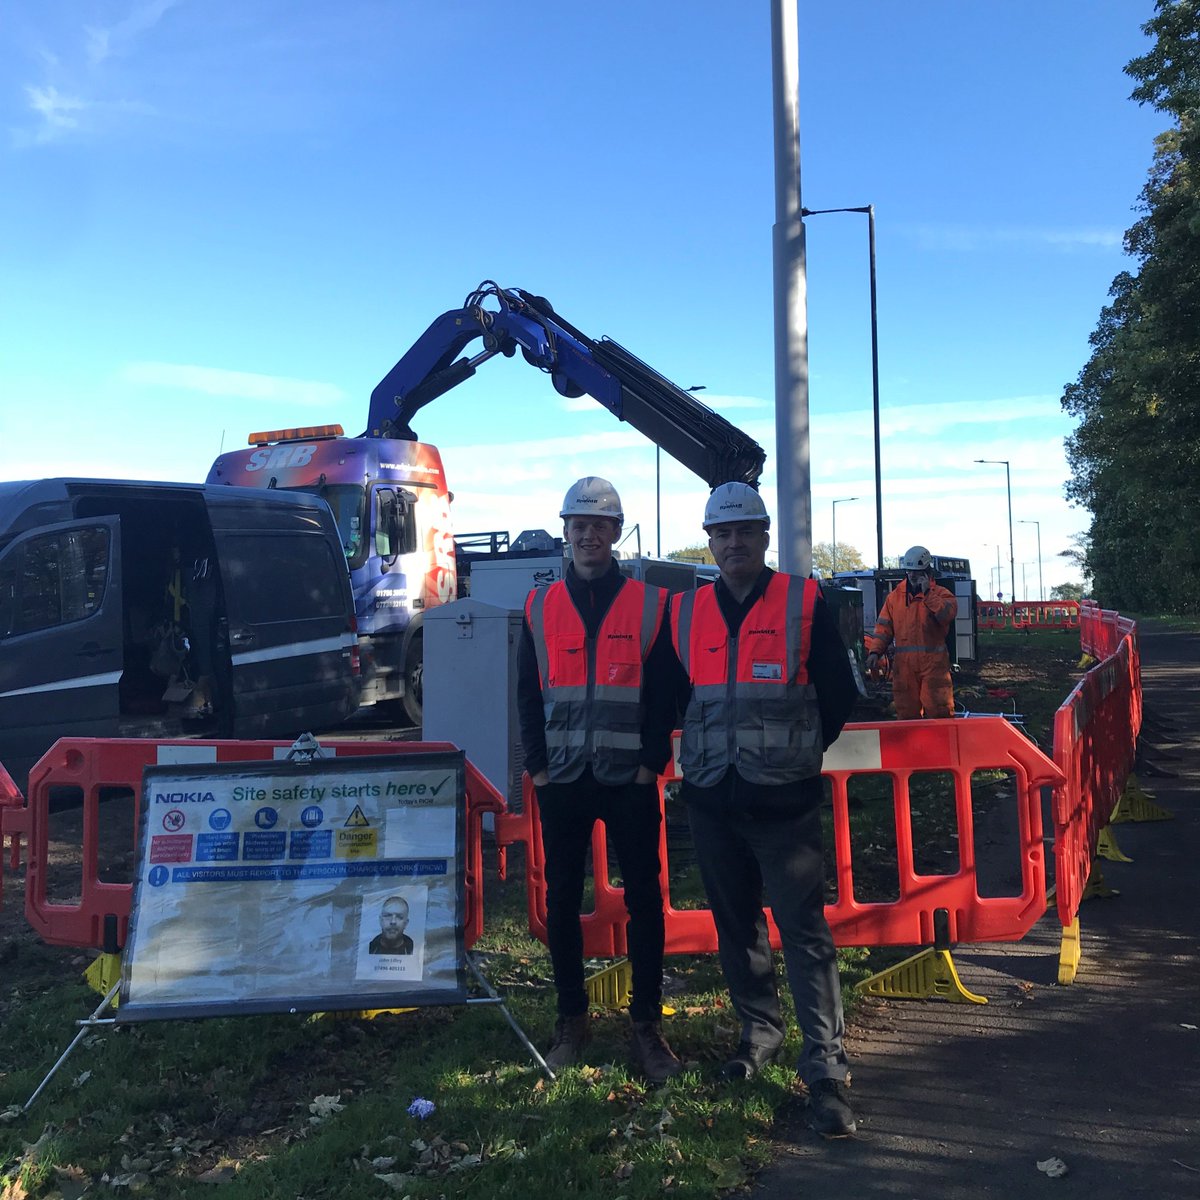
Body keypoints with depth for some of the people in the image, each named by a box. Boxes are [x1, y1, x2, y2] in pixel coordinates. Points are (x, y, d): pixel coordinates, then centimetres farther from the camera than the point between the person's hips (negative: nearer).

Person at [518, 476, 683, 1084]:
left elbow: (663, 692, 0)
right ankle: (571, 1020, 24)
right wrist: (537, 765, 0)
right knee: (562, 901, 9)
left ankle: (647, 1025, 17)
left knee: (644, 901, 3)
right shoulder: (540, 606, 6)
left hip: (630, 780, -2)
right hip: (561, 781, 2)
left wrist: (651, 762, -7)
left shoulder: (649, 604, 0)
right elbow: (528, 692, 7)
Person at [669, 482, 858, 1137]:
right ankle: (759, 1030, 33)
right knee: (736, 925, 15)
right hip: (710, 798, 4)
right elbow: (671, 695, 16)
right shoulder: (685, 611, 5)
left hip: (784, 799, -3)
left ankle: (826, 1066, 5)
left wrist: (797, 752, 7)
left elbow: (839, 691, 2)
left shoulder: (804, 602, -4)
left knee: (804, 930, -4)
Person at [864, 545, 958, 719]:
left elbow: (948, 614, -17)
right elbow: (884, 627, 10)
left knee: (938, 712, -6)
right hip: (904, 664, 3)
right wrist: (874, 651, -2)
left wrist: (927, 592, -13)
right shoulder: (895, 596, 13)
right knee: (907, 713, 7)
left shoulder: (940, 594, 4)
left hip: (933, 663, -3)